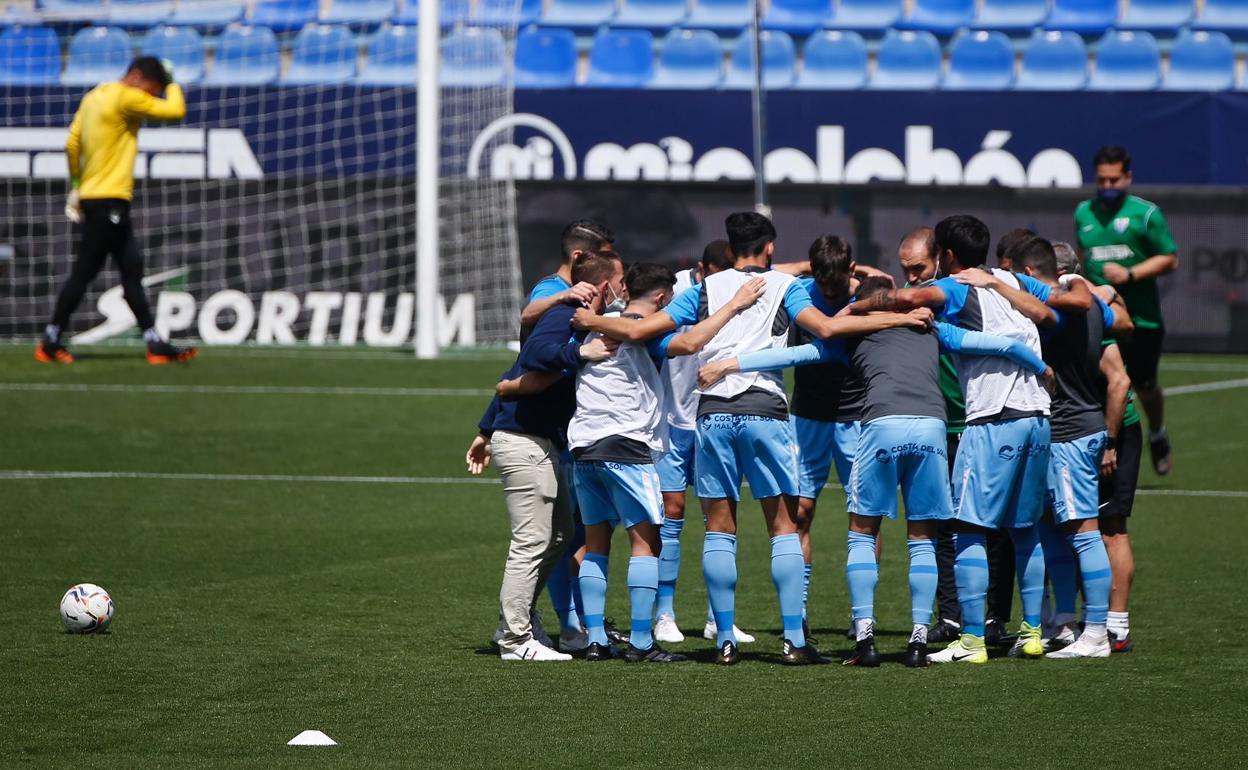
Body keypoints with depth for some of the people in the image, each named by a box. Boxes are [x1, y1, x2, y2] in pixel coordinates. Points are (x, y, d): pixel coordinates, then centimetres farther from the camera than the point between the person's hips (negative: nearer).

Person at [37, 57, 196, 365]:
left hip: (95, 198, 10)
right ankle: (50, 342, 2)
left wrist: (76, 185, 20)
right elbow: (176, 110, -14)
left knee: (132, 271, 9)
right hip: (108, 201, -10)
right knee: (83, 273, -4)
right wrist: (172, 82, 4)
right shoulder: (126, 98, -14)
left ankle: (155, 343, 9)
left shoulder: (94, 96, 13)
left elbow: (72, 143, 14)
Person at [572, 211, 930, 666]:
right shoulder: (783, 286, 9)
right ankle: (793, 640, -5)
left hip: (713, 411, 2)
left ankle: (725, 641, 3)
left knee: (719, 529, 6)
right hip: (765, 410, -2)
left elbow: (638, 330, 11)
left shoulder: (706, 289, 14)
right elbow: (826, 327, -7)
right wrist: (899, 319, -2)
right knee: (784, 525, 2)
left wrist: (590, 321, 29)